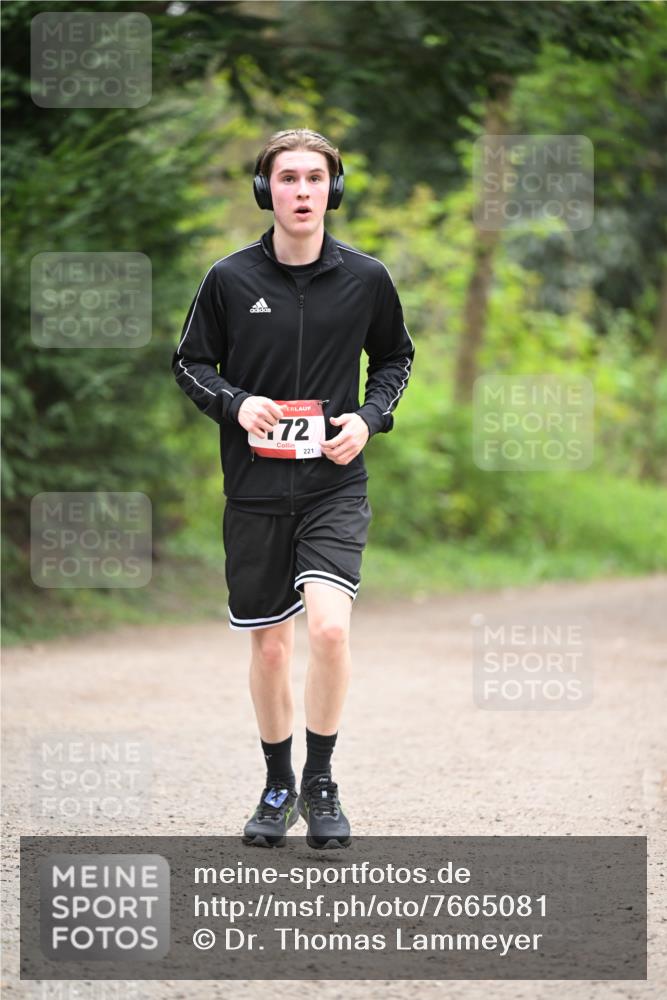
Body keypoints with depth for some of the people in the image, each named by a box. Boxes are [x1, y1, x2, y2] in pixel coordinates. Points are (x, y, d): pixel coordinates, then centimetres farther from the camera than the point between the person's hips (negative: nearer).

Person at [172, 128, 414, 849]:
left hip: (334, 485, -1)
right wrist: (236, 403, -11)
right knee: (268, 643, 8)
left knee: (329, 626, -19)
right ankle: (278, 786, 26)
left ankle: (321, 783, -3)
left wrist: (369, 417, -2)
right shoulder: (229, 279, -2)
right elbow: (190, 364, 8)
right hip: (254, 488, 1)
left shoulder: (365, 278, 0)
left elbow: (395, 357, 15)